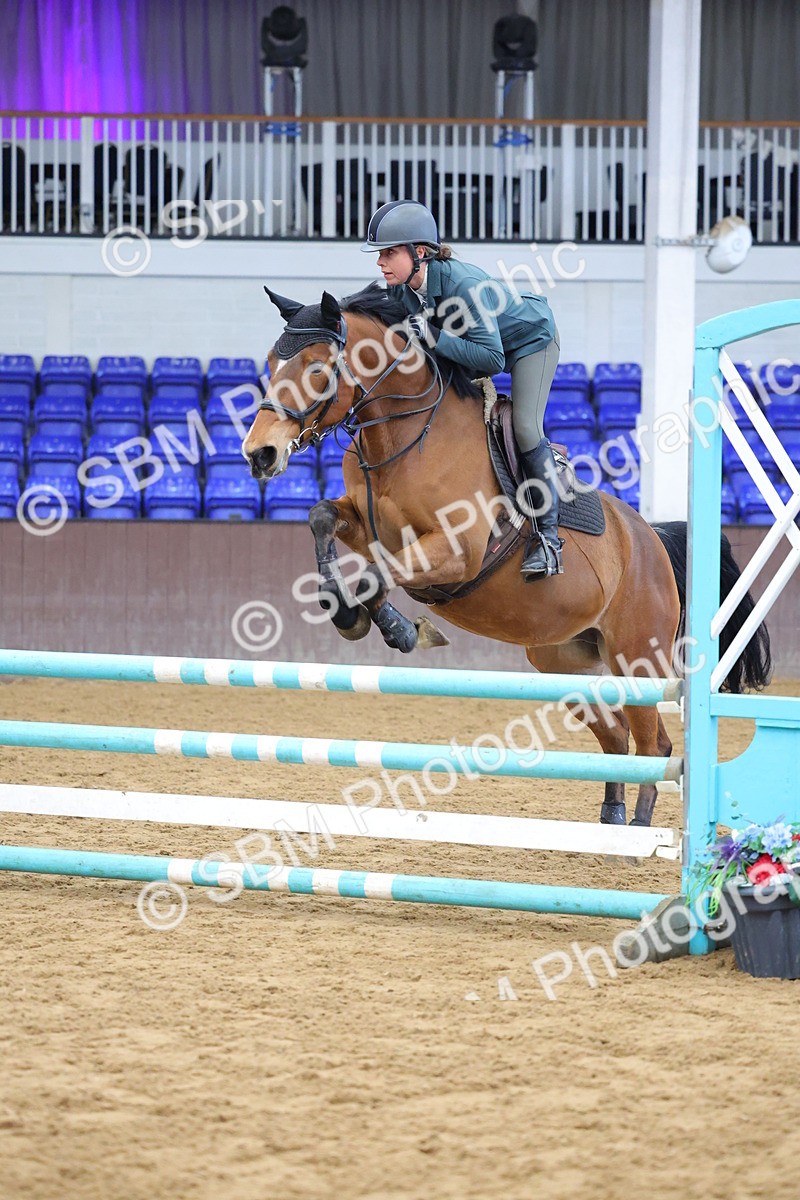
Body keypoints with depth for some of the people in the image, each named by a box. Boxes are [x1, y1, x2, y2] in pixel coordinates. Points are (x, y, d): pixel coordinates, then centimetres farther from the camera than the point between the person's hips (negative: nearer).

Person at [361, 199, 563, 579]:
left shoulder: (462, 284, -42)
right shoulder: (401, 289, -20)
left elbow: (492, 358, -42)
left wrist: (433, 337, -48)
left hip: (530, 338, -8)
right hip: (478, 343, 8)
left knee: (525, 427, -19)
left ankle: (548, 535, -10)